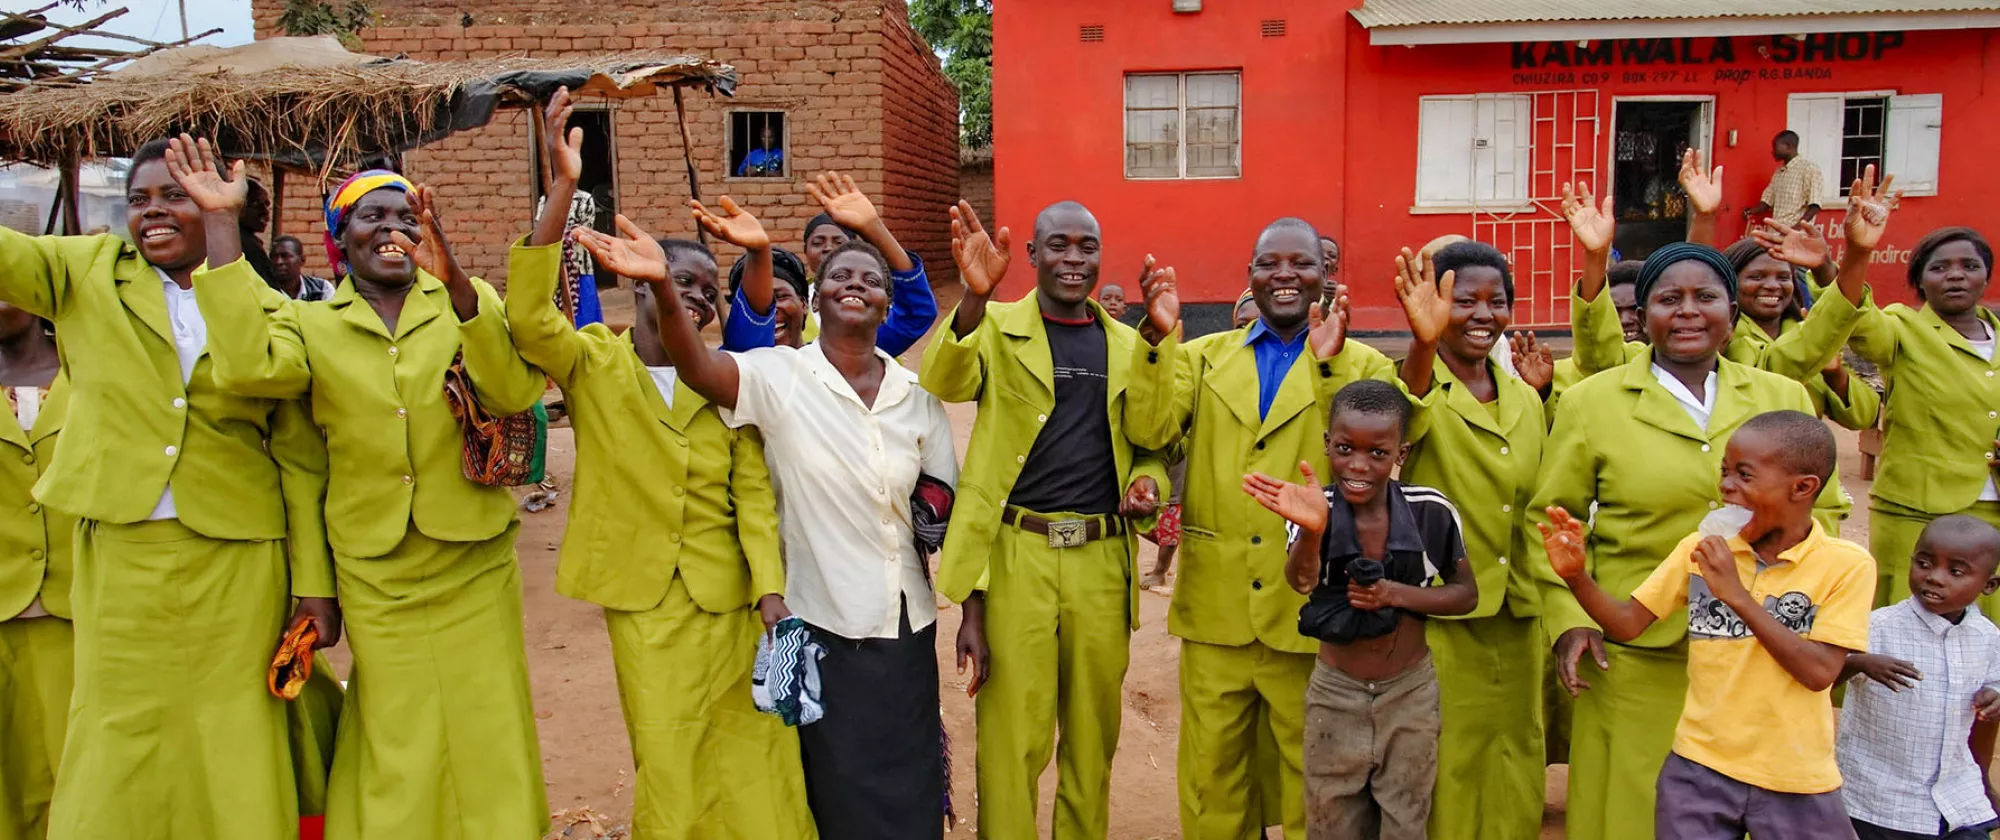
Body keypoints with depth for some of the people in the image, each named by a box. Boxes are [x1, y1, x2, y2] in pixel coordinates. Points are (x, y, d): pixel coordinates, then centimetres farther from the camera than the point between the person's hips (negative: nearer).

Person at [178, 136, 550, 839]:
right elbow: (250, 366, -19)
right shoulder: (311, 325, 3)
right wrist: (220, 227, -18)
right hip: (375, 582, 1)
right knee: (396, 762, 11)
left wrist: (455, 283, -31)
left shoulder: (465, 302, 1)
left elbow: (518, 390, -17)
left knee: (486, 750, 8)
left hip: (474, 573, 0)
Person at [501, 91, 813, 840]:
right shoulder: (592, 362, -1)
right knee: (667, 771, 5)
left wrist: (771, 588, -11)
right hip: (643, 598, -2)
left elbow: (754, 492, 2)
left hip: (730, 598, 2)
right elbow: (528, 319, -21)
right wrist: (560, 193, -28)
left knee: (755, 766, 7)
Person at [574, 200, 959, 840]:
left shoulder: (918, 395, 1)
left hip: (908, 627, 3)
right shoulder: (782, 377, -9)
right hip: (822, 625, -3)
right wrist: (663, 285, -46)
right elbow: (697, 367, -28)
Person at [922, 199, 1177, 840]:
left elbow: (1150, 435, 5)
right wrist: (973, 298, -36)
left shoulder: (1125, 345, 12)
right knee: (1012, 737, 3)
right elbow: (945, 383, -18)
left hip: (1102, 559, 3)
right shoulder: (999, 327, 1)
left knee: (1094, 732, 14)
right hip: (1017, 554, -3)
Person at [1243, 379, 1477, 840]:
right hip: (1335, 696, 0)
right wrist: (1310, 530, -54)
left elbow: (1467, 594, -1)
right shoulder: (1318, 508, -15)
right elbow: (1301, 581, -32)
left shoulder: (1431, 511, -13)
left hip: (1410, 695, 0)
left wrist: (1397, 595, -20)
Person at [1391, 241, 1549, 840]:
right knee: (1443, 783, 3)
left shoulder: (1526, 400, 10)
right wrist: (1424, 342, -53)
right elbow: (1400, 425, -34)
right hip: (1439, 626, -5)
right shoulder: (1417, 387, -8)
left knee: (1513, 790, 14)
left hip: (1517, 627, 6)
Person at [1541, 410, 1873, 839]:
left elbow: (1819, 672, -16)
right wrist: (1577, 577, -18)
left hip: (1796, 784, -2)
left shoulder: (1847, 563, -8)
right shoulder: (1699, 549, 0)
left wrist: (1738, 594, -21)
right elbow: (1628, 624, -1)